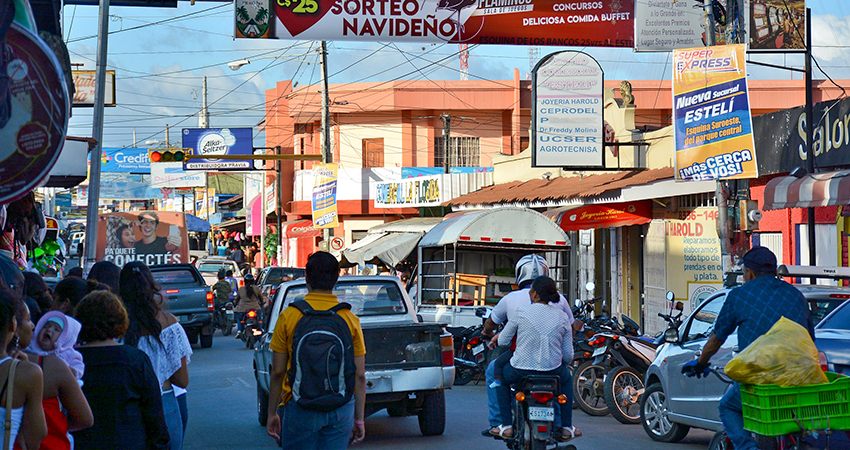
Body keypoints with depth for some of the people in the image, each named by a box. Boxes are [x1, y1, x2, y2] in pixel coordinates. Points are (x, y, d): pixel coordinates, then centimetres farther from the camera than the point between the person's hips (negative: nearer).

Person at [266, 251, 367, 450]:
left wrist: (272, 413, 9)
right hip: (341, 410, 2)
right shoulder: (350, 319, -1)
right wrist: (359, 419, 10)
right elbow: (360, 376, 1)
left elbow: (277, 372, -2)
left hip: (300, 409, -2)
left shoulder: (289, 317, -5)